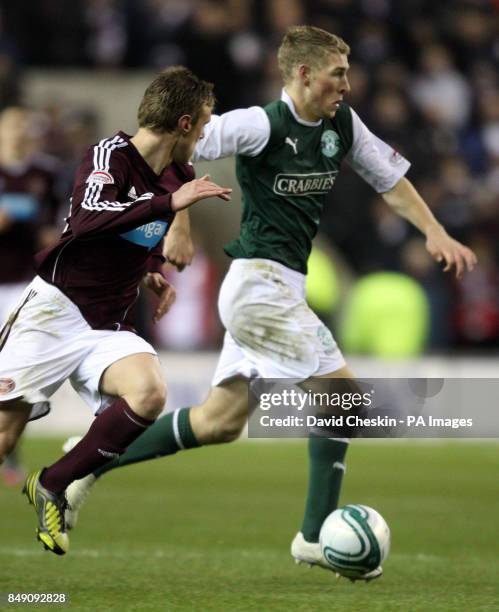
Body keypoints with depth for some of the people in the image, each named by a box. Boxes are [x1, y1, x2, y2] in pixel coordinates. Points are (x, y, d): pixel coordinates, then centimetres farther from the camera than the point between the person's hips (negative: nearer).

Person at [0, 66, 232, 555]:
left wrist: (153, 272, 13)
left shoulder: (173, 176, 10)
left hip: (110, 328, 6)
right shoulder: (110, 154, -12)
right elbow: (88, 219, -32)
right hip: (54, 313, -6)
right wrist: (170, 203, -34)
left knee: (148, 395, -25)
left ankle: (52, 486, -10)